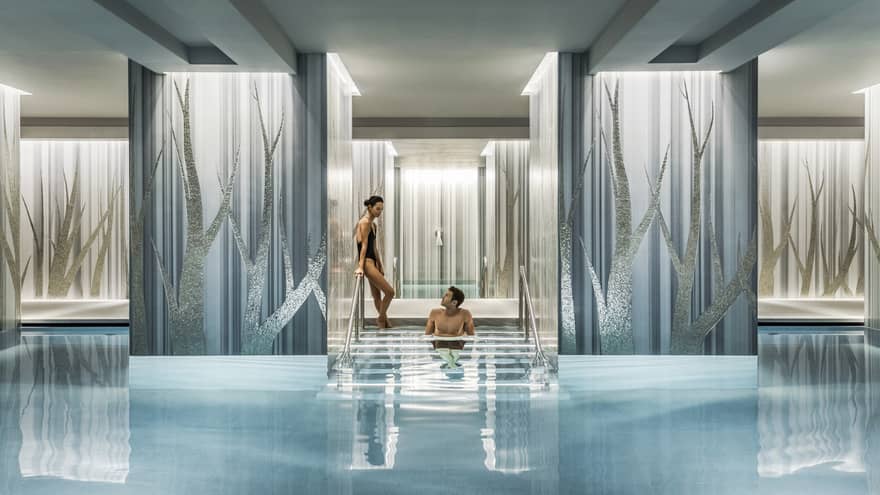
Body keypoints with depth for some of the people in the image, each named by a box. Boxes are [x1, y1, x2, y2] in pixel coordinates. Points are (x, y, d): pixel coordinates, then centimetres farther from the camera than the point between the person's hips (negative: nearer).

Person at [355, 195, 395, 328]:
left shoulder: (372, 224, 17)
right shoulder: (364, 222, -10)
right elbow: (364, 245, -18)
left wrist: (380, 266, 20)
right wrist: (360, 266, -21)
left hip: (373, 262, 9)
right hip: (367, 262, -9)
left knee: (377, 295, 14)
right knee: (389, 291, -8)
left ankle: (383, 320, 21)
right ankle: (381, 319, 7)